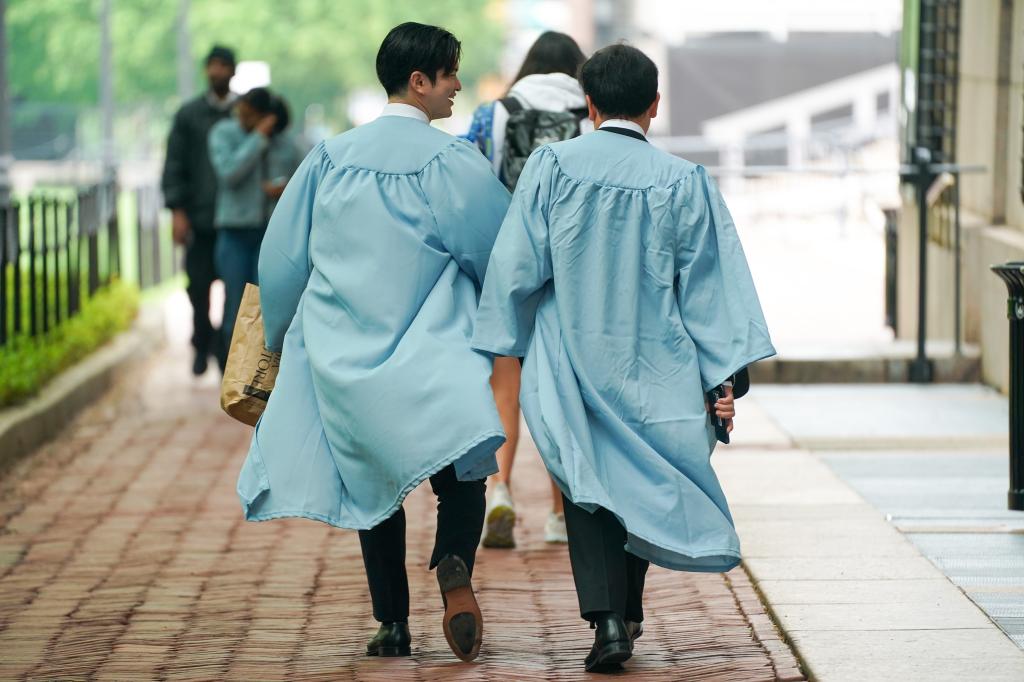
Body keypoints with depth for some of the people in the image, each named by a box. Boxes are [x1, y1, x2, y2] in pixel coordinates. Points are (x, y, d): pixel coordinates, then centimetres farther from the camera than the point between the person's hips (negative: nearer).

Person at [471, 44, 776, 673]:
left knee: (589, 486, 1)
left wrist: (505, 348, 7)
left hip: (572, 366, -1)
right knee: (644, 484, 17)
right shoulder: (685, 183, -4)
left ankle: (607, 617, -16)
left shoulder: (552, 166, -5)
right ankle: (629, 612, 24)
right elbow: (709, 287, -2)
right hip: (655, 368, 1)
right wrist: (727, 379, 1)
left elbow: (517, 268, -4)